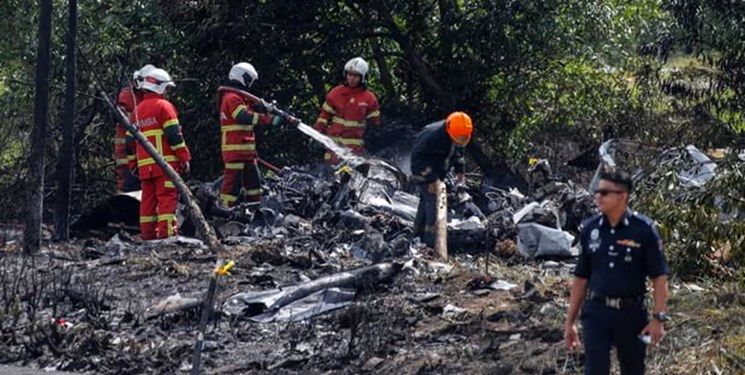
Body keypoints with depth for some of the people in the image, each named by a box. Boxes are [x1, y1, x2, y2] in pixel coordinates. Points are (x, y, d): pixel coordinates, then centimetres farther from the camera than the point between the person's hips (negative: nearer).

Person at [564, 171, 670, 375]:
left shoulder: (643, 229, -8)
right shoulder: (590, 228, 2)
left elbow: (659, 277, -7)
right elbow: (581, 279, 8)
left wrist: (658, 319, -13)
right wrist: (570, 321, 8)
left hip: (631, 313, -2)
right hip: (596, 313, 2)